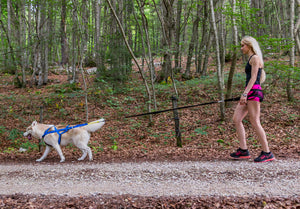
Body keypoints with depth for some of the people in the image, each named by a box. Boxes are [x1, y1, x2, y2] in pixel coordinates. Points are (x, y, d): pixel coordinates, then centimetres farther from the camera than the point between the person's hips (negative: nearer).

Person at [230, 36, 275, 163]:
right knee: (236, 119, 4)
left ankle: (267, 153, -4)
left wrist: (245, 93, -20)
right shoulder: (251, 59, 22)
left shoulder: (255, 58, -6)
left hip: (253, 92, -10)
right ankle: (243, 150, 5)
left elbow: (253, 78, -14)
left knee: (255, 122, -10)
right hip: (249, 93, 10)